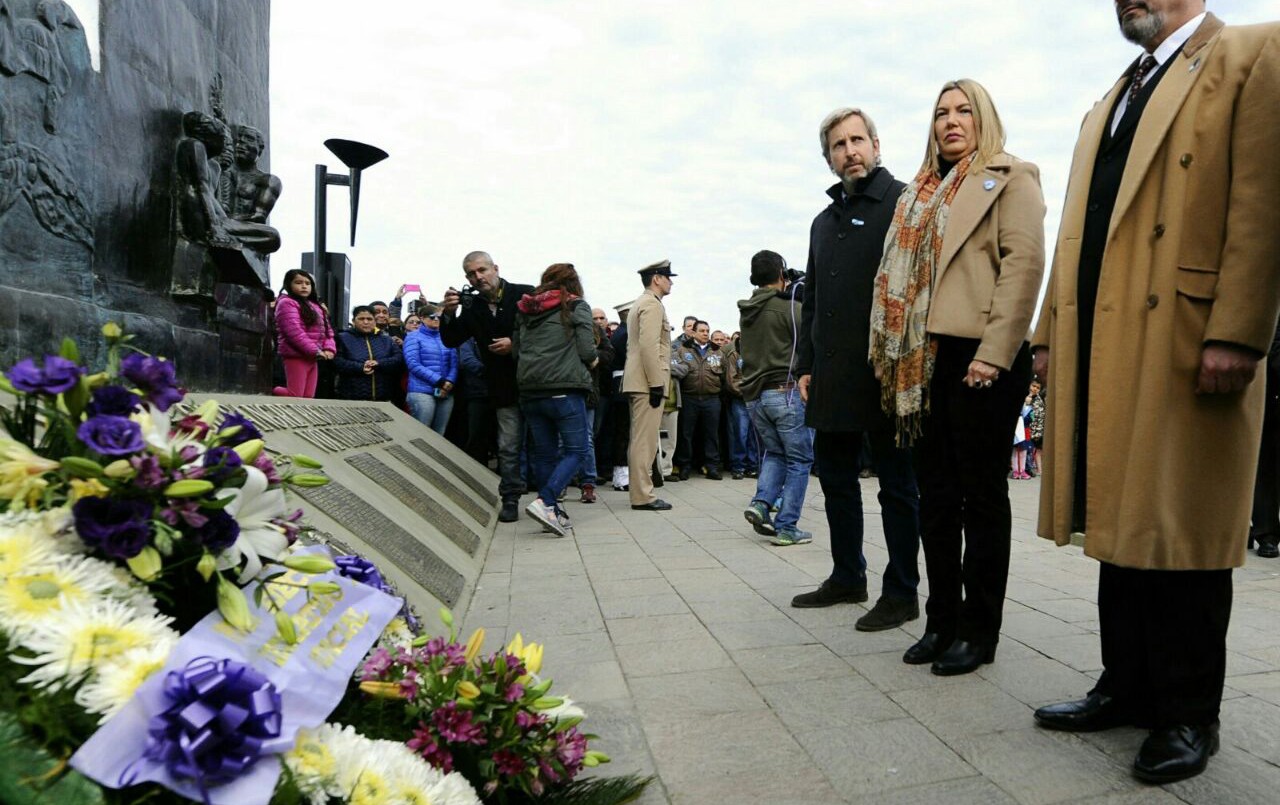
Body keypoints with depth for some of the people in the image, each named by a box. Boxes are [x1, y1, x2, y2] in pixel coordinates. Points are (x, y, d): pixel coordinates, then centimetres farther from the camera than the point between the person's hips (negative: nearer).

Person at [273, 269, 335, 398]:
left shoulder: (315, 306, 22)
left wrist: (329, 348, -3)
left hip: (312, 358, 9)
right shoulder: (287, 303, -5)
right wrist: (315, 350, -19)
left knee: (308, 396, 5)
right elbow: (294, 331, -17)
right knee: (295, 395, -12)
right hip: (296, 355, -9)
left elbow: (327, 329, 16)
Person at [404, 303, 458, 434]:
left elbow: (454, 364, 10)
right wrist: (439, 381, -16)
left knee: (439, 435, 7)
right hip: (422, 391, -4)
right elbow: (414, 365, -9)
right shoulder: (414, 337, 3)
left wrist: (449, 381, -11)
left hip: (446, 392, 4)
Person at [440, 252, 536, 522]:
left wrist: (516, 344, -16)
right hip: (504, 388, 3)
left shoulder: (525, 295, -6)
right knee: (509, 446, 6)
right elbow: (451, 341, 5)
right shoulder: (471, 307, 7)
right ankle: (510, 499, 14)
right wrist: (448, 314, -12)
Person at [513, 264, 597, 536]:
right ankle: (544, 502, -17)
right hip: (564, 389, -5)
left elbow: (516, 350, 14)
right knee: (577, 450, 0)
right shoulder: (576, 306, 1)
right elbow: (587, 351, -7)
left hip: (529, 391, 6)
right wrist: (592, 361, 14)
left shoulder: (524, 310, 14)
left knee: (543, 453, 12)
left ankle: (552, 513, 14)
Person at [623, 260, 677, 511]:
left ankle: (639, 491, 18)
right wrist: (656, 384, -21)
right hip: (648, 383, -10)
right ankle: (643, 496, -6)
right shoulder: (652, 304, -9)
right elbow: (649, 345, -20)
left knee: (639, 440, 12)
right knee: (645, 441, -8)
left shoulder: (640, 304, 22)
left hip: (637, 382, 10)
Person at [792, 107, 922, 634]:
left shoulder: (903, 203, -1)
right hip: (831, 375, 7)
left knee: (896, 485, 3)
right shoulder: (825, 221, 20)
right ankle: (847, 577, 27)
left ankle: (901, 594, 13)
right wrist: (806, 365, 13)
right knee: (835, 477, 13)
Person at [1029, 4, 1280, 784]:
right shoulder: (1107, 106, 26)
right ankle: (1129, 687, 21)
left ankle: (1188, 713, 15)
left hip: (1186, 343, -6)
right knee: (1123, 522, 10)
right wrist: (1052, 333, 12)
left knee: (1181, 529, 0)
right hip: (1101, 348, 7)